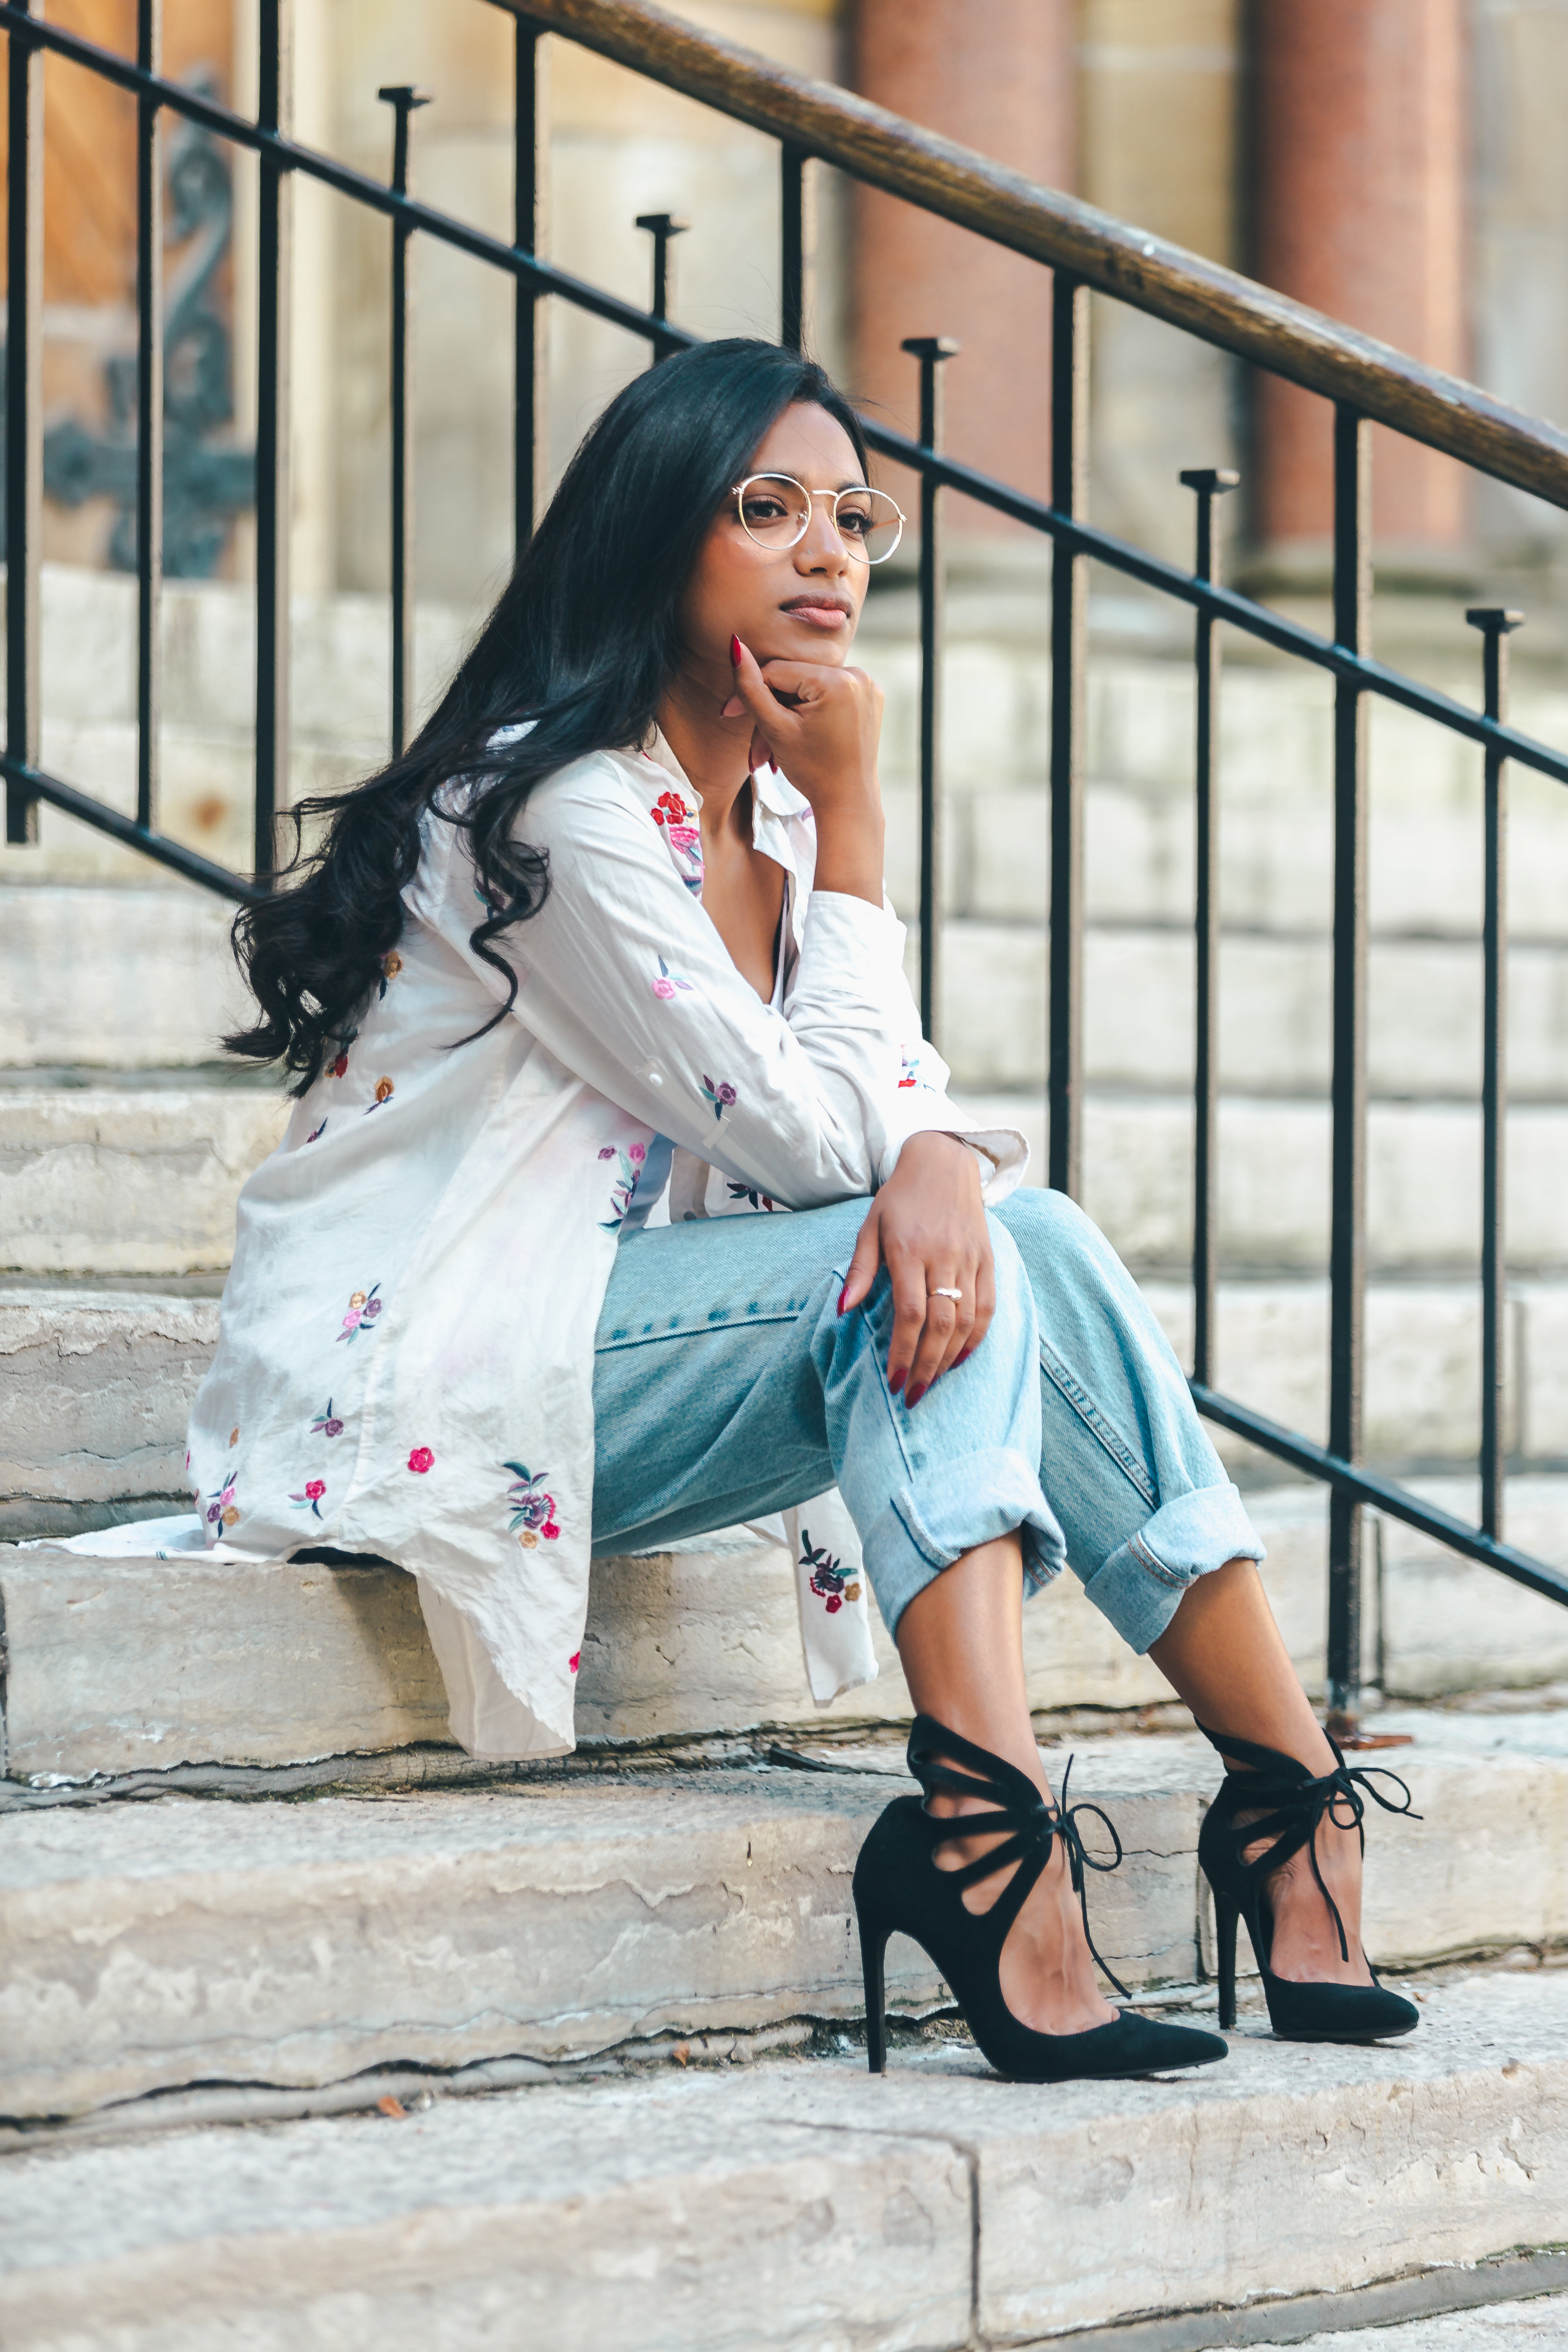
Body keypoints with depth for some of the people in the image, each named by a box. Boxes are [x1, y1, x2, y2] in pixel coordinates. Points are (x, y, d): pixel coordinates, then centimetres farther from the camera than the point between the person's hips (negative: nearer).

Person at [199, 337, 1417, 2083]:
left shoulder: (767, 809, 12)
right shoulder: (557, 807, -17)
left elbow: (890, 1092, 4)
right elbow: (816, 1135, -16)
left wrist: (938, 1159, -21)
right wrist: (853, 810, -12)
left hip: (594, 1354, 8)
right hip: (421, 1392, -8)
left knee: (1003, 1251, -14)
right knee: (968, 1274, -22)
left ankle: (1290, 1811, -18)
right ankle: (1294, 1807, -27)